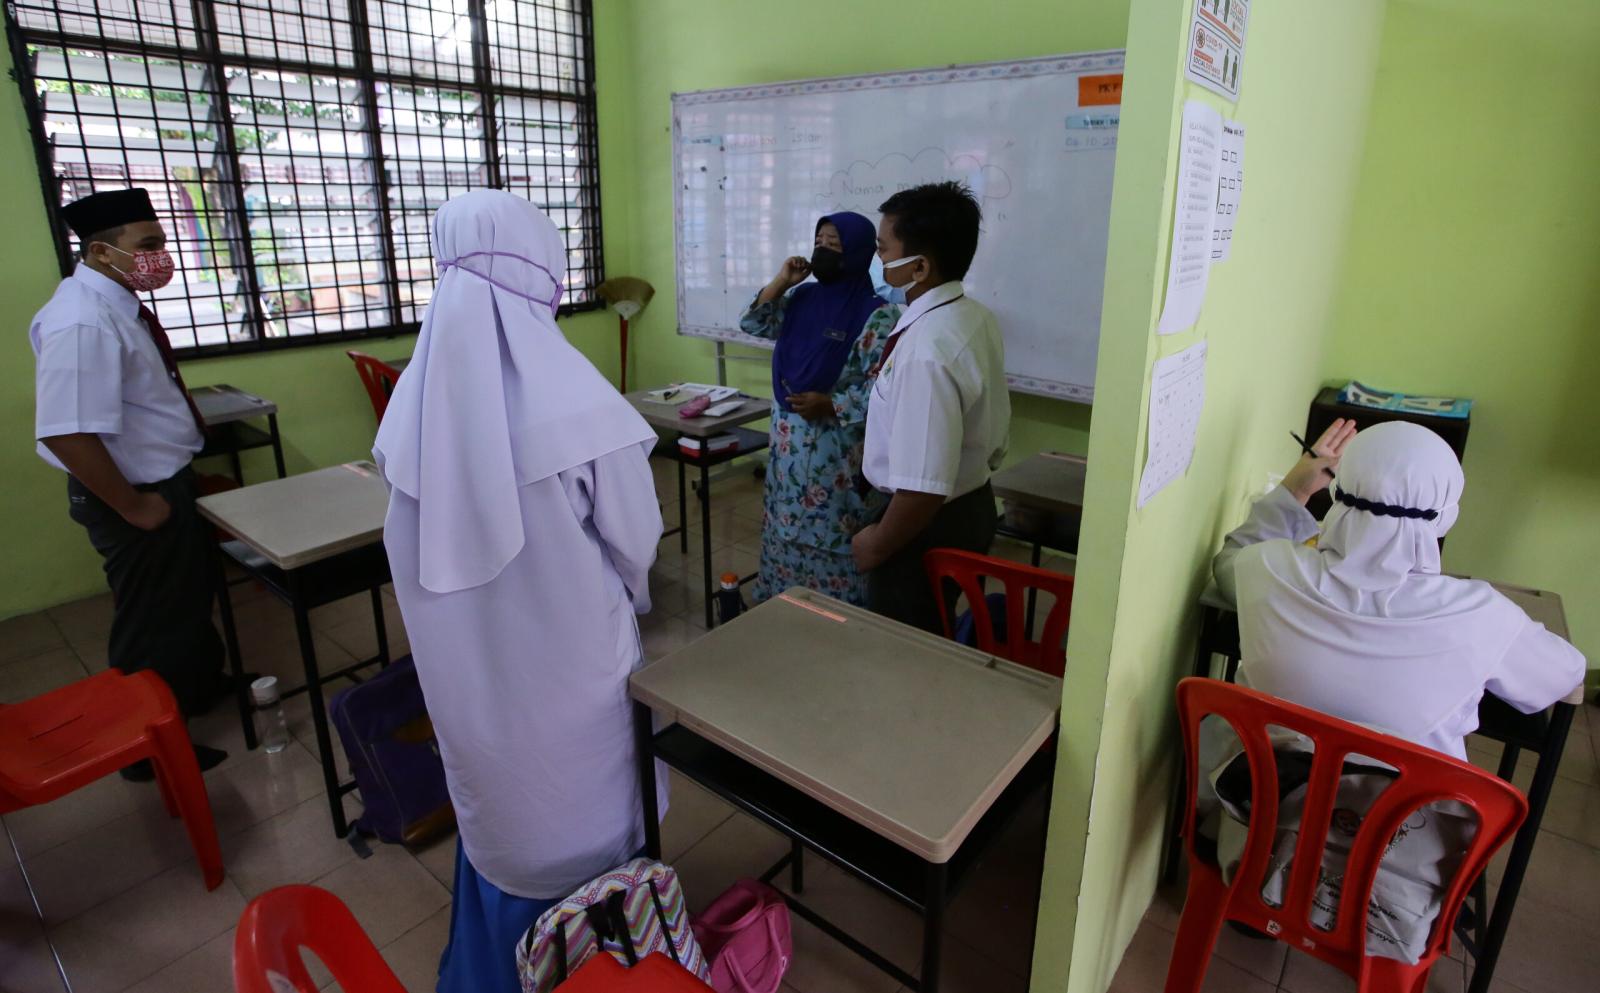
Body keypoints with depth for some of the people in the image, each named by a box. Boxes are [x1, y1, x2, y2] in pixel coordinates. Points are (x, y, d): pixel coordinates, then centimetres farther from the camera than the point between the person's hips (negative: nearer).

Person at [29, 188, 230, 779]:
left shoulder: (120, 302, 3)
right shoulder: (83, 320, -27)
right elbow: (67, 434, -32)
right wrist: (133, 507, -23)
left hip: (168, 479, 9)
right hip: (138, 492, -9)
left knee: (191, 593, 26)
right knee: (151, 620, 8)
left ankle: (198, 687, 50)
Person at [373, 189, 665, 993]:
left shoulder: (415, 395, -8)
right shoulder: (574, 399, -22)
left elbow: (410, 542, 1)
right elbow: (636, 542, -12)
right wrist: (621, 597, 9)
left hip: (457, 654, 5)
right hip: (566, 651, -4)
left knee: (497, 810, 26)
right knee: (579, 815, 19)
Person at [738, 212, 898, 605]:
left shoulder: (875, 315, -15)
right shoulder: (802, 298, 6)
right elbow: (753, 324, 5)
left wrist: (829, 405, -23)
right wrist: (781, 282, -4)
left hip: (839, 451, -7)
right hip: (791, 443, 7)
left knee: (832, 540, 2)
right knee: (787, 530, 19)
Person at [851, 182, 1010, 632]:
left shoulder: (926, 350, -30)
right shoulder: (977, 317, 0)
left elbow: (923, 489, -30)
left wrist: (877, 545, -16)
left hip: (931, 525, -9)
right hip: (974, 506, 9)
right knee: (933, 638, 27)